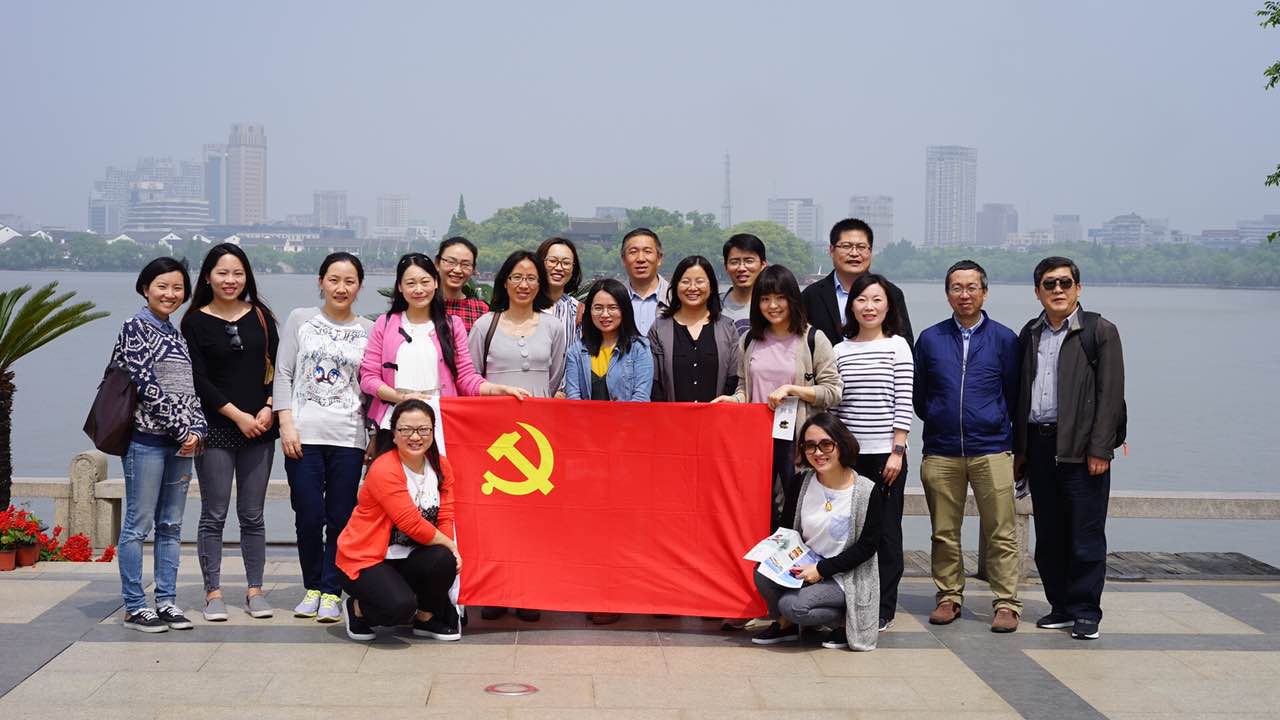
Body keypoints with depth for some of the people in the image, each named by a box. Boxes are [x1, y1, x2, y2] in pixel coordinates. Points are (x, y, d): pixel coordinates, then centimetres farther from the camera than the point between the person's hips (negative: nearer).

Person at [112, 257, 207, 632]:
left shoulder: (176, 335, 17)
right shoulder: (136, 328, -5)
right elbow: (146, 385, -13)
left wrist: (197, 429, -1)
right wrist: (181, 431, -13)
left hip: (182, 442, 7)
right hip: (147, 438, -7)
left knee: (171, 525, 9)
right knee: (139, 524, -2)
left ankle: (166, 601, 15)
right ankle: (134, 607, 2)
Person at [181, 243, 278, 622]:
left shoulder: (260, 316, 8)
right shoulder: (195, 322, -1)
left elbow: (276, 366, 8)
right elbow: (198, 379, -6)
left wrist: (269, 409, -6)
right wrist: (238, 416, -11)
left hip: (259, 429, 3)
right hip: (216, 429, -2)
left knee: (252, 515, 7)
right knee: (214, 515, 1)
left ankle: (254, 590, 14)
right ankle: (213, 592, 9)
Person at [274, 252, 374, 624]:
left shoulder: (368, 331, 8)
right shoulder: (300, 320, 8)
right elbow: (283, 374, 5)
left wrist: (376, 438, 5)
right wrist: (287, 424, -4)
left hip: (348, 438, 0)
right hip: (304, 435, 0)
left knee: (340, 518, 1)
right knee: (308, 516, 0)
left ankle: (331, 593, 10)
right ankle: (312, 588, 16)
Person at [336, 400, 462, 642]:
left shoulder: (441, 467, 2)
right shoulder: (384, 470, -21)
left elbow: (445, 517, -1)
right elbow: (411, 523, -25)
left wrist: (451, 550, -20)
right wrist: (449, 545, -16)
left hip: (407, 558, 6)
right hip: (365, 559, -6)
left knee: (445, 560, -26)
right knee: (400, 606, -31)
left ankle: (426, 619, 4)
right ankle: (357, 609, 5)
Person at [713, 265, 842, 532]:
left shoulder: (813, 339, -3)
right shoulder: (749, 340, 10)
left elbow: (833, 392, -5)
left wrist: (791, 389, -15)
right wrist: (733, 400, -2)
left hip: (795, 439, -4)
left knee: (796, 515, 0)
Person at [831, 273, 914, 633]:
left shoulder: (898, 346, 0)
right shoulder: (840, 349, 7)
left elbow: (903, 403, -4)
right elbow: (832, 403, 9)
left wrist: (898, 451, -9)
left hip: (885, 453, -2)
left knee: (886, 530, 3)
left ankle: (884, 609, 10)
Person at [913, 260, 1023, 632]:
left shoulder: (1003, 339, 4)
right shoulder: (930, 339, 7)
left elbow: (1014, 394, 11)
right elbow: (918, 395, 16)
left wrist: (997, 427, 12)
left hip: (991, 451, -1)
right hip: (941, 453, 2)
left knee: (1001, 534, -2)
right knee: (944, 533, 6)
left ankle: (1006, 603, 5)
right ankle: (949, 597, 17)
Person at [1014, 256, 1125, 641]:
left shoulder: (1100, 331, -1)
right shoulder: (1030, 334, 14)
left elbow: (1110, 394, -7)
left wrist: (1100, 450, -14)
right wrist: (1019, 449, 10)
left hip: (1081, 448, -5)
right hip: (1039, 446, 5)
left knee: (1086, 534, -2)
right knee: (1049, 535, 9)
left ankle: (1085, 612, 6)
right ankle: (1061, 606, 19)